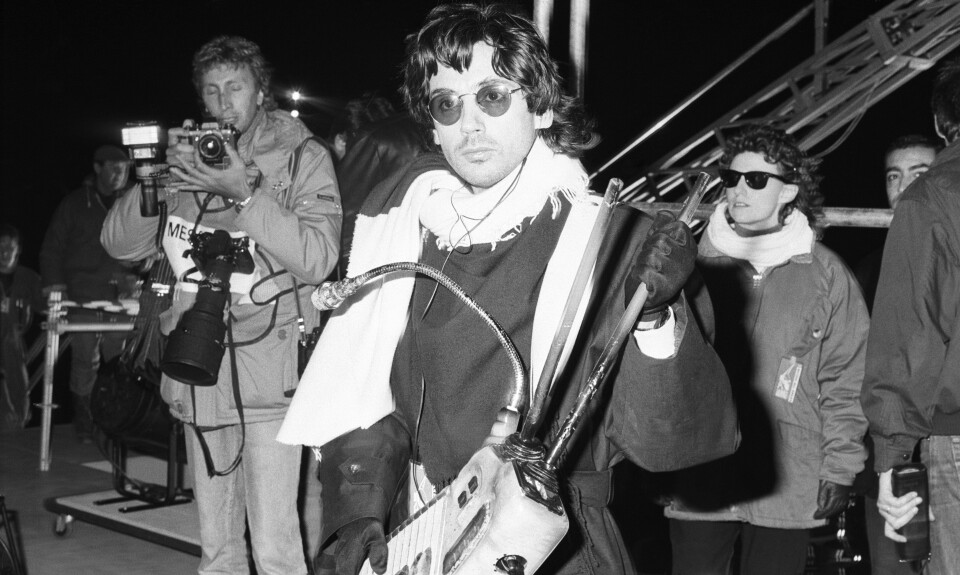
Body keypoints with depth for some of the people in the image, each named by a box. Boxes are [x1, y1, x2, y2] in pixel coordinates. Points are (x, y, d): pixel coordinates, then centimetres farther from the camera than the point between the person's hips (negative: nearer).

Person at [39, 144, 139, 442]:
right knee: (84, 359, -2)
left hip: (121, 295, 1)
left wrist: (135, 276, -6)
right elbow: (52, 248, 8)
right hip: (83, 295, -1)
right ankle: (84, 425, 8)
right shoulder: (75, 203, 8)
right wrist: (55, 287, -4)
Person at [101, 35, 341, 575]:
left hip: (269, 374, -4)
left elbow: (316, 260, -14)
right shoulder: (190, 156, 9)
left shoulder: (303, 157, -2)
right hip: (201, 374, 4)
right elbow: (121, 244, 5)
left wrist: (246, 193, -21)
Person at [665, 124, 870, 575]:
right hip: (699, 478, 1)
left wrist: (840, 469, 1)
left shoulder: (825, 273, 3)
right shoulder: (700, 264, 6)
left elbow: (845, 380, 4)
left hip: (787, 485, -1)